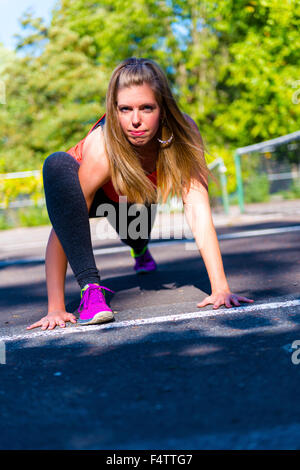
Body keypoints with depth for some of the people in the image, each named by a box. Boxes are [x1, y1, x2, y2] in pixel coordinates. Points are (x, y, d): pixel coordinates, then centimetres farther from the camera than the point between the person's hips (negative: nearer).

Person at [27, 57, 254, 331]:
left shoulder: (183, 133, -34)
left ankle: (140, 248, 27)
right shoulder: (101, 148, -42)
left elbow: (198, 212, -38)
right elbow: (62, 229, -40)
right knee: (57, 164, -33)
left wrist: (221, 288, -46)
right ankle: (90, 287, -37)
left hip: (135, 199, 7)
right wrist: (55, 308, -45)